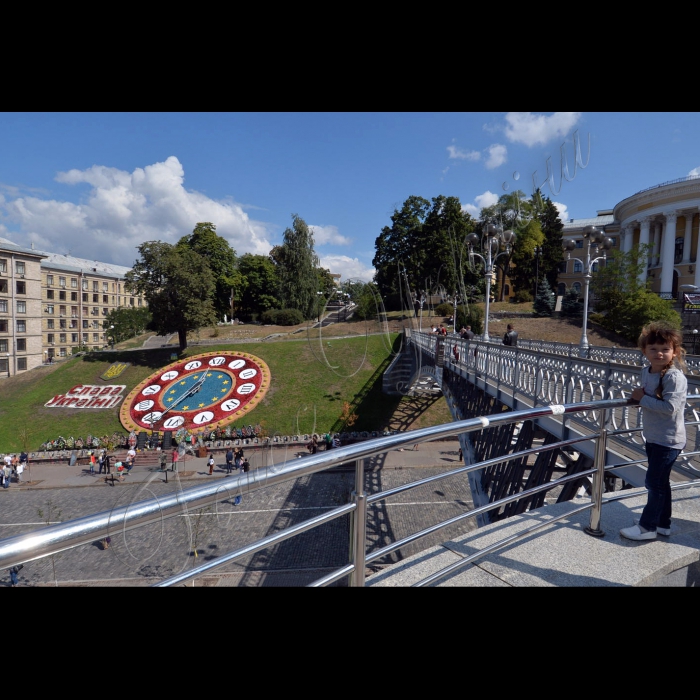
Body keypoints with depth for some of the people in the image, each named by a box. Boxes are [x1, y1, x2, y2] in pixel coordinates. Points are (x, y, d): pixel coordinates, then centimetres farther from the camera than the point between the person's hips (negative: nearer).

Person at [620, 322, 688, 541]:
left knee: (655, 482, 1)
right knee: (660, 482, 18)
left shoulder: (674, 377, -21)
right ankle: (663, 524, 33)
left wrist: (643, 399, -21)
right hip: (652, 437, 8)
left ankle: (647, 526, 14)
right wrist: (637, 395, 0)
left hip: (668, 440, -8)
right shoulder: (645, 372, 3)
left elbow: (669, 408, -29)